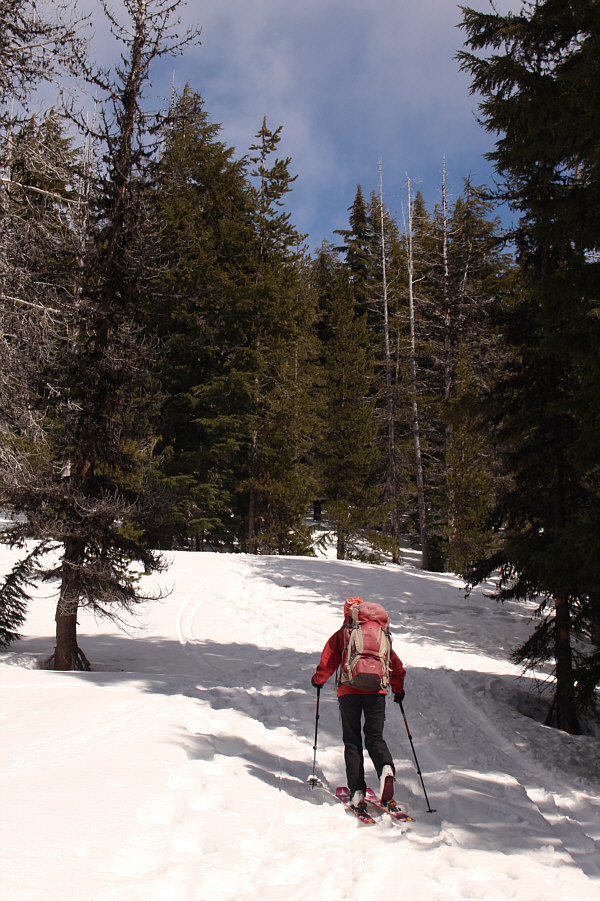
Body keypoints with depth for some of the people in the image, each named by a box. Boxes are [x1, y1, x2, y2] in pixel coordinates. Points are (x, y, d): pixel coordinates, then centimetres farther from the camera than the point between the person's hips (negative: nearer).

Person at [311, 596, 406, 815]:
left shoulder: (341, 635, 4)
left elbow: (328, 662, 2)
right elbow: (396, 665, 15)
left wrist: (318, 680, 21)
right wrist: (398, 689, 28)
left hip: (349, 692, -1)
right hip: (376, 692, 2)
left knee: (352, 742, 8)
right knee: (375, 738, 8)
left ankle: (357, 792, -1)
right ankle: (386, 768, -23)